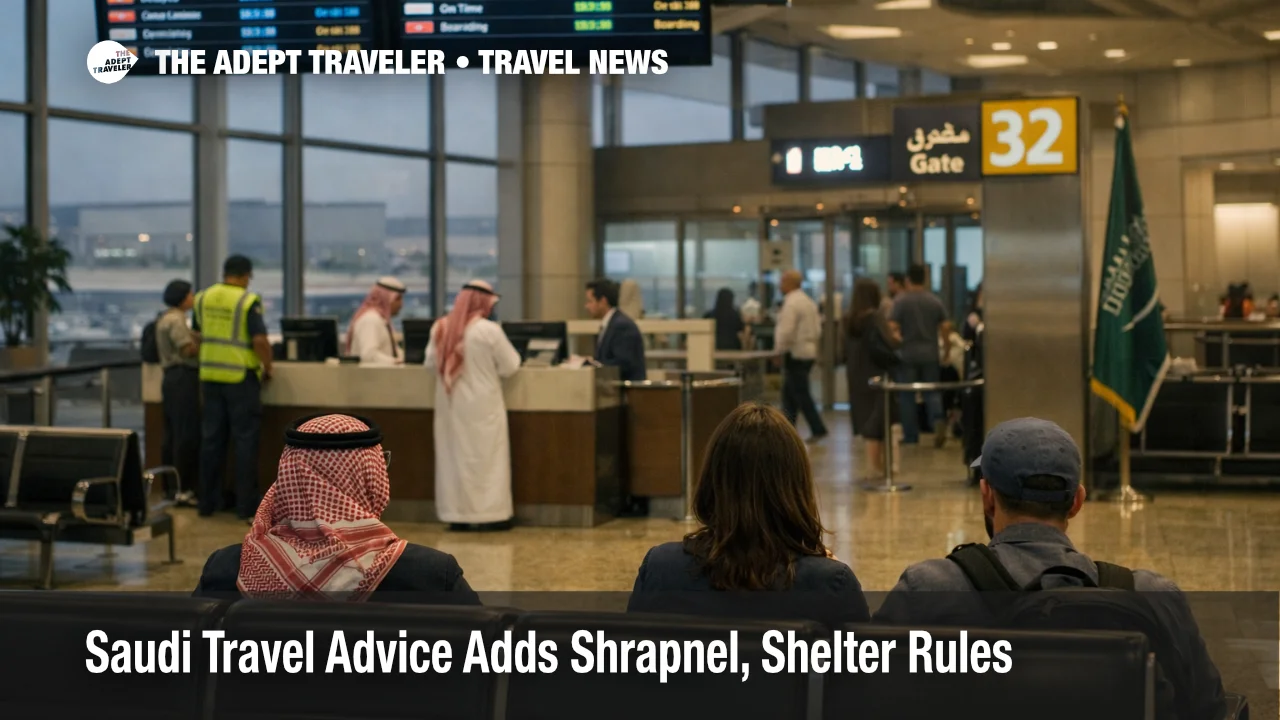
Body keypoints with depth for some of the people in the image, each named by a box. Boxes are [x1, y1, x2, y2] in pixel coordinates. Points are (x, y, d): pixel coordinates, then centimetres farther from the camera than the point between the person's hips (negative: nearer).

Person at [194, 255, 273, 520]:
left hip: (210, 376, 5)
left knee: (212, 439, 11)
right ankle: (246, 505, 2)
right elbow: (260, 340, -20)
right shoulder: (248, 302, -13)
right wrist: (268, 369, -5)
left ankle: (207, 501, 15)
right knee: (245, 439, 1)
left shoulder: (203, 298, 5)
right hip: (240, 377, -5)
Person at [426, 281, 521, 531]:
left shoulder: (440, 328, -1)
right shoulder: (489, 330, -14)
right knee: (485, 456, 2)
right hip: (481, 405, -4)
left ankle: (457, 514, 10)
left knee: (454, 456, 10)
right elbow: (510, 366, -7)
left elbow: (431, 363, 7)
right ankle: (489, 513, 1)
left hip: (450, 405, 5)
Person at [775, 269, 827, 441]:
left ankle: (818, 429, -6)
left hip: (795, 354, -10)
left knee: (801, 394, -5)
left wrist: (778, 351, -12)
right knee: (789, 393, 15)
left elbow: (786, 332, -22)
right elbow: (817, 329, 16)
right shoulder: (808, 301, 14)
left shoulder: (791, 303, -16)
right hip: (809, 352, 10)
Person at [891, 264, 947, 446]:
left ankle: (911, 435, 7)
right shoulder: (935, 301, 5)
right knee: (931, 392, 9)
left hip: (907, 354, -3)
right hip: (930, 354, 3)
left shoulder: (900, 301, -6)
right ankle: (937, 422, -16)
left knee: (907, 396, 5)